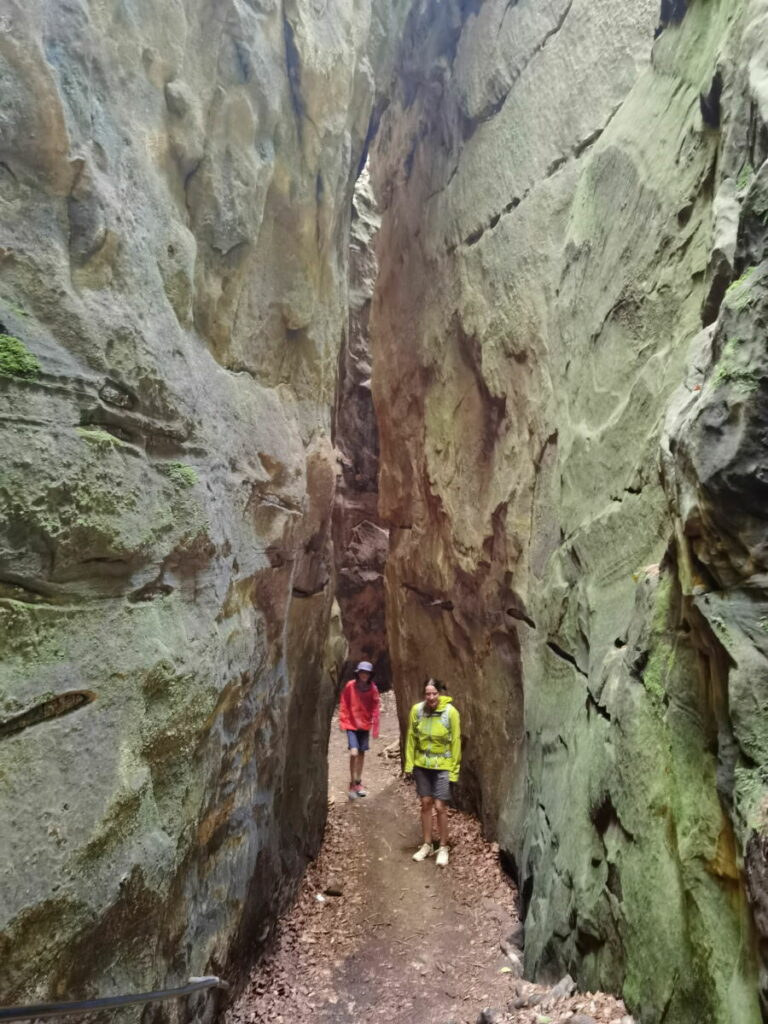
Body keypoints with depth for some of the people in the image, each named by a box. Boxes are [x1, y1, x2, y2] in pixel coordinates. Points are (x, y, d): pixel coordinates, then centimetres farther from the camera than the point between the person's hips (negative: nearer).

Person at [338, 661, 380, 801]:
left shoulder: (373, 688, -5)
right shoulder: (350, 686, -11)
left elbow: (375, 707, 1)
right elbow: (343, 705, -2)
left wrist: (375, 726, 0)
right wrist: (342, 721, -7)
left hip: (365, 725, 3)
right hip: (351, 725, -3)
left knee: (362, 754, 13)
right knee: (354, 753, -16)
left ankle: (358, 782, 31)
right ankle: (352, 784, 1)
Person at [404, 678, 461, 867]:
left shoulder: (450, 712, -17)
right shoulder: (417, 710, -10)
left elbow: (456, 742, -10)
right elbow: (411, 738, 1)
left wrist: (454, 770, -8)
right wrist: (409, 764, 1)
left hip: (442, 766, -3)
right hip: (422, 765, 3)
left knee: (440, 807, 0)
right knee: (426, 804, 13)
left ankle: (443, 848, 19)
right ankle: (427, 845, 29)